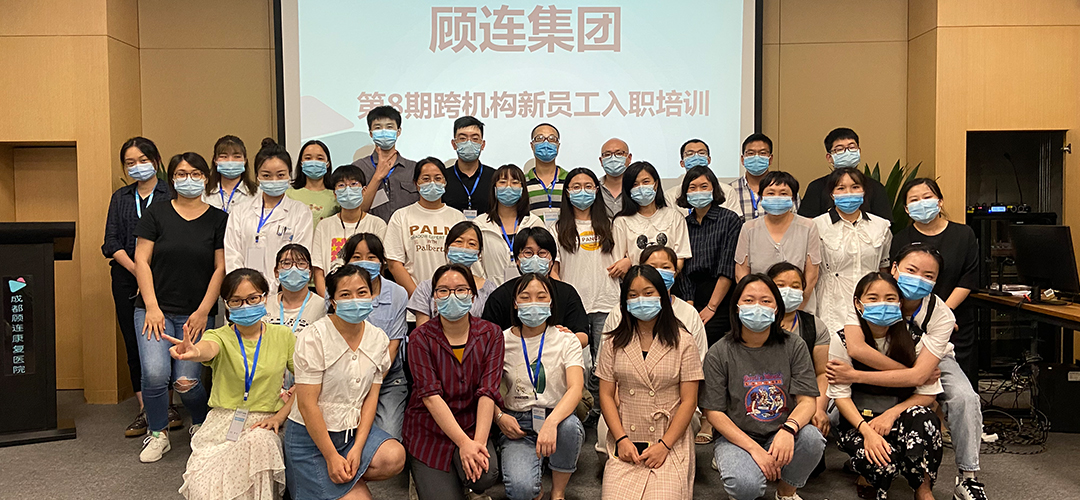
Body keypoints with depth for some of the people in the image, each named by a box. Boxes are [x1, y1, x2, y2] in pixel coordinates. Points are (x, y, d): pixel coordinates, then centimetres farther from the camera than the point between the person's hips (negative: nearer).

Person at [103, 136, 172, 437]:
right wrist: (135, 269, -9)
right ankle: (144, 410, 11)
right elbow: (112, 242, 7)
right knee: (133, 343, 4)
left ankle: (166, 406, 9)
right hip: (127, 279, 4)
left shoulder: (171, 195, 1)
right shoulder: (120, 198, 15)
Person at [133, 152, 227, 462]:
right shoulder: (156, 214, 5)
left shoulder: (218, 219, 5)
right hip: (156, 309, 0)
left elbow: (221, 268, 2)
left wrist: (203, 312, -5)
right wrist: (152, 307, -6)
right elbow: (141, 260, 2)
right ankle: (158, 434, 10)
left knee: (186, 381, -8)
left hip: (197, 314, 0)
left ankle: (202, 424, 24)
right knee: (155, 373, -16)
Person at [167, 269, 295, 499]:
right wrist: (194, 352, -50)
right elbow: (209, 348, -25)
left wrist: (280, 415, -8)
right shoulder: (221, 337, 1)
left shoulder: (283, 336, 6)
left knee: (258, 442, -36)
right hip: (223, 422, 0)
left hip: (265, 424, 0)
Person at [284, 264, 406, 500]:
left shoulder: (378, 339, -1)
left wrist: (358, 448, -11)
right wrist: (332, 457, -16)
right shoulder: (315, 338, -16)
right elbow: (307, 405, -16)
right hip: (311, 436, -5)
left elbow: (371, 396, -1)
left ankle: (347, 477, 2)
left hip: (355, 428, 5)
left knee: (394, 458, -23)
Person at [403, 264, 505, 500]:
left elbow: (488, 392, -10)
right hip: (429, 431, -1)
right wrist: (464, 442, -25)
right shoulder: (421, 337, -7)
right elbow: (431, 396, -15)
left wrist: (478, 441, -25)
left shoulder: (490, 334, -1)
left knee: (486, 475, -28)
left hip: (473, 425, 1)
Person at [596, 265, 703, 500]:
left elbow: (689, 401, -2)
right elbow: (606, 395, 5)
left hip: (671, 441, -1)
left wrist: (664, 445, -10)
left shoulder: (682, 342, 1)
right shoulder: (614, 342, 8)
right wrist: (622, 440, -7)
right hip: (625, 442, 1)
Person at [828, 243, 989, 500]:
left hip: (933, 361, 0)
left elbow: (918, 375, -37)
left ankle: (968, 477, -8)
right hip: (876, 361, 0)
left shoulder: (941, 315, -27)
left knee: (965, 399, -27)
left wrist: (855, 376, -42)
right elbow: (856, 347, -43)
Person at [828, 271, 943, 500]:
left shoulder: (913, 339, -6)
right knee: (882, 459, -33)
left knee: (924, 417, -33)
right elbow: (840, 394, -9)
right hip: (856, 419, -2)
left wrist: (892, 413, -19)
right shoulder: (844, 339, -9)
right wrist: (866, 430, -23)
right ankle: (868, 476, 6)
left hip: (900, 415, 2)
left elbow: (928, 393, -4)